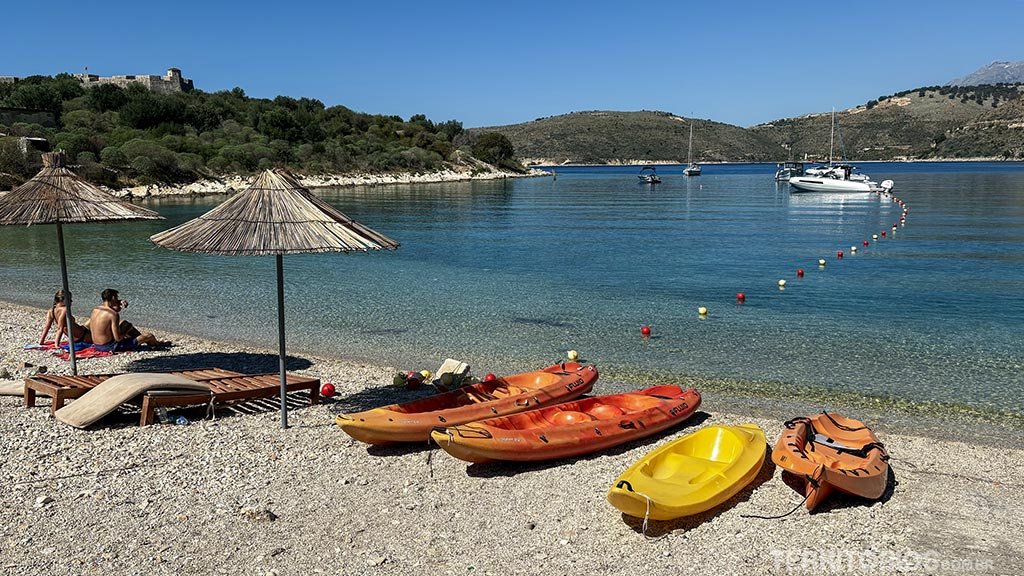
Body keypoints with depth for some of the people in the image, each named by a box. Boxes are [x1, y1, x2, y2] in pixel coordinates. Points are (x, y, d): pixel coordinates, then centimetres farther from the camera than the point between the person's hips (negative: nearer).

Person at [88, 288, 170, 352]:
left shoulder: (95, 309, 2)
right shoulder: (114, 314, -22)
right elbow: (118, 338, -24)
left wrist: (119, 303, 7)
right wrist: (126, 333, -3)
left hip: (96, 345, 9)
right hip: (110, 347, -9)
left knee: (125, 323, 28)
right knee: (148, 336, -2)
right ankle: (157, 344, 38)